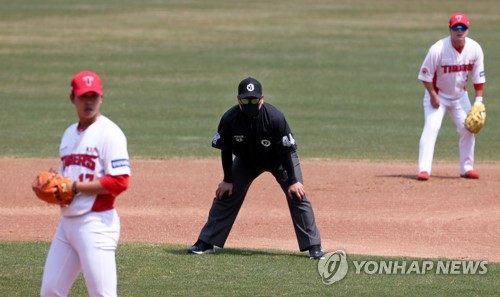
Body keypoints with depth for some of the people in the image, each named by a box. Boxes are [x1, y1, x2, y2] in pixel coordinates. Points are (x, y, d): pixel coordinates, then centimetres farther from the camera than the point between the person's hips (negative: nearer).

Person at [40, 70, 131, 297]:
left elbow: (120, 182, -17)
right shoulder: (70, 134, 17)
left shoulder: (109, 133, -9)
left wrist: (75, 187, -18)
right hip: (67, 221, 8)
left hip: (97, 222, -8)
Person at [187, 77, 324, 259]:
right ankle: (205, 243, 7)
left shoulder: (275, 118, -34)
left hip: (279, 161, -2)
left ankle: (314, 247, -7)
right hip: (246, 161, 2)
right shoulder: (229, 119, -28)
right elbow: (225, 151, -12)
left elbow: (286, 151, -24)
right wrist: (228, 180, -8)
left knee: (297, 195, -13)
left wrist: (293, 181, -20)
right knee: (225, 195, -2)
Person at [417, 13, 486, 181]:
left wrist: (479, 101, -7)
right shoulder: (438, 49, -26)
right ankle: (424, 169, -21)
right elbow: (425, 76, -17)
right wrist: (433, 96, -18)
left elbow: (478, 77, -4)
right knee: (431, 127, -18)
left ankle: (467, 168, 16)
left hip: (459, 94, 4)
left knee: (467, 129, 1)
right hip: (437, 93, -4)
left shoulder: (475, 49, -14)